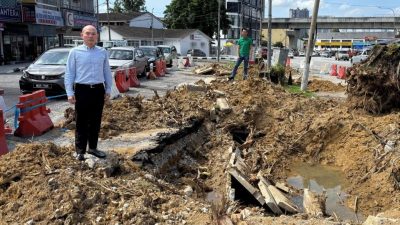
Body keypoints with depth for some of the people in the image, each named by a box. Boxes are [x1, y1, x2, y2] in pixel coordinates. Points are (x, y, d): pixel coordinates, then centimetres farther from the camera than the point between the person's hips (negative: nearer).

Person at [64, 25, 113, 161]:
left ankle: (93, 148, 24)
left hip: (98, 90, 3)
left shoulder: (103, 52, 10)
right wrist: (70, 93, -8)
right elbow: (69, 74, -1)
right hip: (82, 90, -3)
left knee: (95, 122, 11)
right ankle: (80, 151, 9)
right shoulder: (75, 52, 1)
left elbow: (107, 73, 13)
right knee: (81, 122, 1)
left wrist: (108, 90, 9)